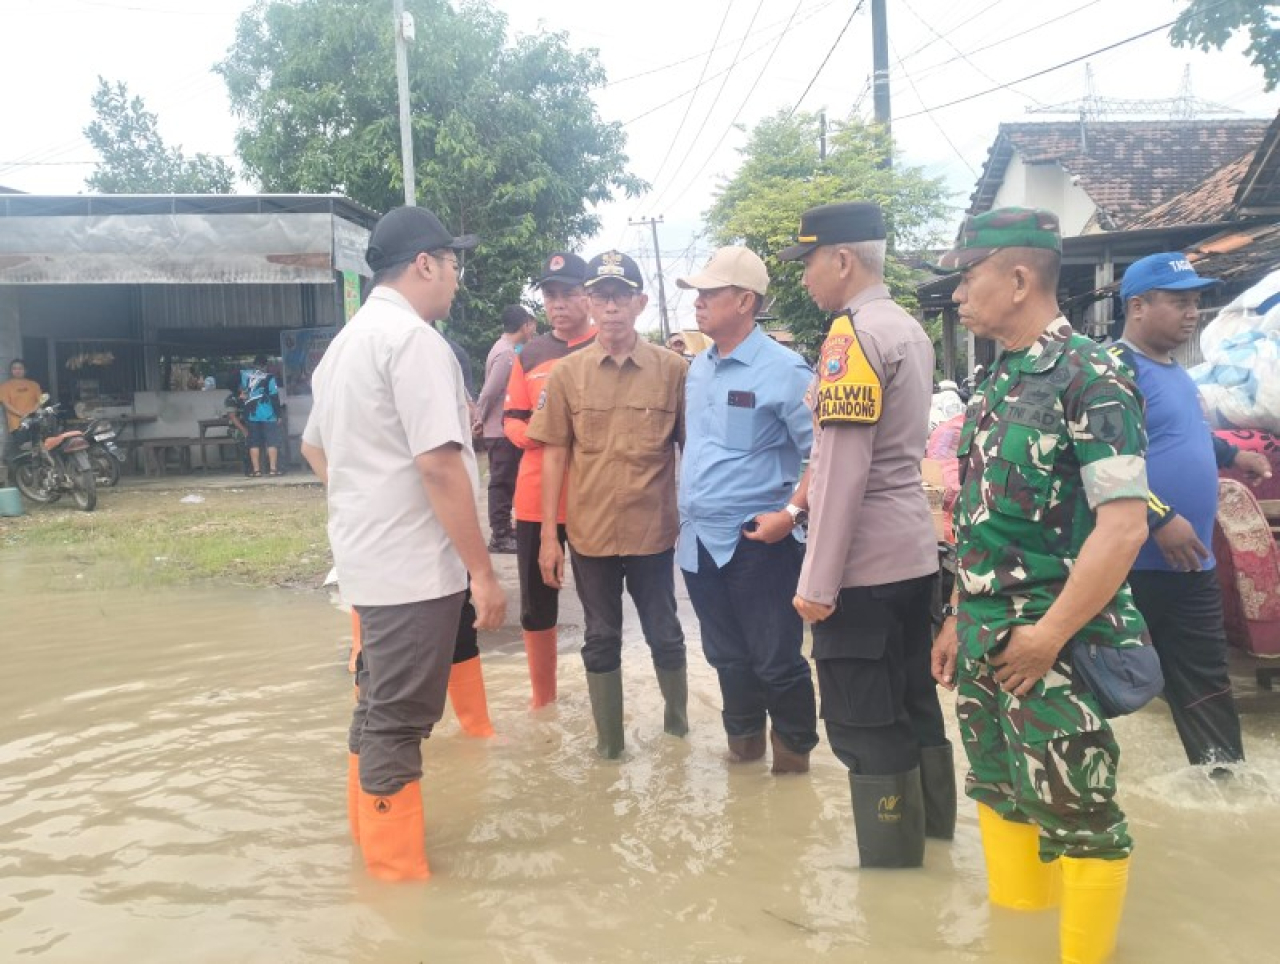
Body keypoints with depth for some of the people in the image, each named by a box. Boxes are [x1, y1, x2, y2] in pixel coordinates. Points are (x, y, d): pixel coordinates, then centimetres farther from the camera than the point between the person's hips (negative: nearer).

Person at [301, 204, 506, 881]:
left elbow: (313, 446, 25)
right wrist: (483, 572, -19)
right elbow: (440, 466, -23)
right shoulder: (414, 339, -16)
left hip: (368, 558, 10)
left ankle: (372, 839, 37)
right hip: (414, 565, -10)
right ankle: (399, 872, 11)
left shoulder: (347, 341, 14)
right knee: (398, 719, -1)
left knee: (378, 704, 21)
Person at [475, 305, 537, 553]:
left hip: (504, 429, 9)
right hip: (501, 431, -9)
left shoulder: (506, 348, 13)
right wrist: (481, 419, -10)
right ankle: (499, 536, 2)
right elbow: (490, 391, -22)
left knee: (505, 482, 15)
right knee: (502, 482, -4)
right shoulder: (506, 353, -18)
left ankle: (503, 529, 24)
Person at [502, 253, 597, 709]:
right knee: (536, 603, 11)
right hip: (536, 497, 4)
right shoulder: (529, 355, 10)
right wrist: (535, 434, -10)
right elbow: (510, 420, 11)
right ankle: (542, 699, 28)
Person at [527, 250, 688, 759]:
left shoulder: (673, 369, -4)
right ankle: (608, 741, 30)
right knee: (601, 638, 13)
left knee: (664, 634, 13)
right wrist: (548, 536, 0)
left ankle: (677, 719, 39)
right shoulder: (567, 373, -1)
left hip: (653, 530, -1)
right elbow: (554, 455, 2)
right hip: (590, 532, 1)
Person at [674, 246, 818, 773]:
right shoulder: (698, 367, 10)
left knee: (775, 658, 5)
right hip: (699, 540, 7)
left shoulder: (782, 369, -13)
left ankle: (794, 748, 26)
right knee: (726, 655, 18)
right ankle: (743, 738, 36)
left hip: (757, 542, -7)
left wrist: (792, 513, -19)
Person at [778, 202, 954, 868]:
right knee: (915, 706, 19)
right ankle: (930, 830, 33)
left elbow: (844, 468, -20)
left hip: (862, 564, -9)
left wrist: (818, 581, -17)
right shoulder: (908, 329, 13)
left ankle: (890, 861, 14)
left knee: (865, 728, 2)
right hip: (914, 554, 9)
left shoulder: (852, 334, -15)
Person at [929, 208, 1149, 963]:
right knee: (1000, 796, 19)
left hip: (1053, 647, -8)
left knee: (1078, 817, 6)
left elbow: (1124, 526, -21)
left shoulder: (1091, 378, -14)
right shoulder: (997, 382, 10)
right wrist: (959, 619, 14)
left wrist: (1048, 634, -19)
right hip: (983, 638, 8)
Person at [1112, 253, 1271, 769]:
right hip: (1133, 564, -9)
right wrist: (1160, 518, -26)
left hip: (1192, 565, 9)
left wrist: (1232, 454, 27)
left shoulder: (1174, 370, 15)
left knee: (1205, 687, 16)